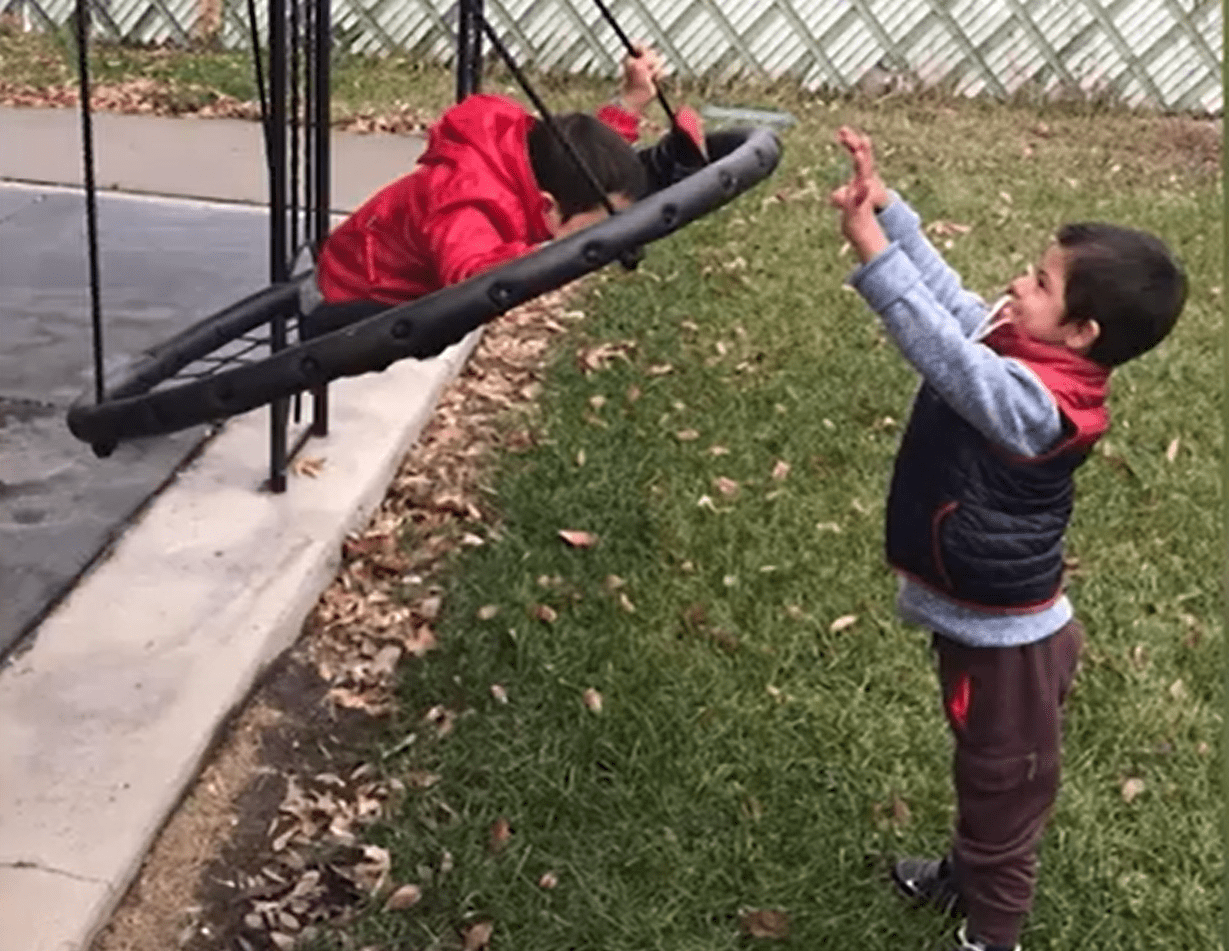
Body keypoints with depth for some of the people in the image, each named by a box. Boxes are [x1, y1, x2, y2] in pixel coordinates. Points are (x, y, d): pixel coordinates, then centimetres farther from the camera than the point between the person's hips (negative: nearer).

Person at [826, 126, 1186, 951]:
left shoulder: (1036, 402, -33)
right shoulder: (1022, 352, -7)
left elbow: (944, 353, -46)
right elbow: (946, 296, 1)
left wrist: (872, 251, -49)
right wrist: (885, 206, -5)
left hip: (1008, 636, -9)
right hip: (978, 615, 9)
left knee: (1005, 785, 14)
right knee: (982, 768, 31)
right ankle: (971, 875, 55)